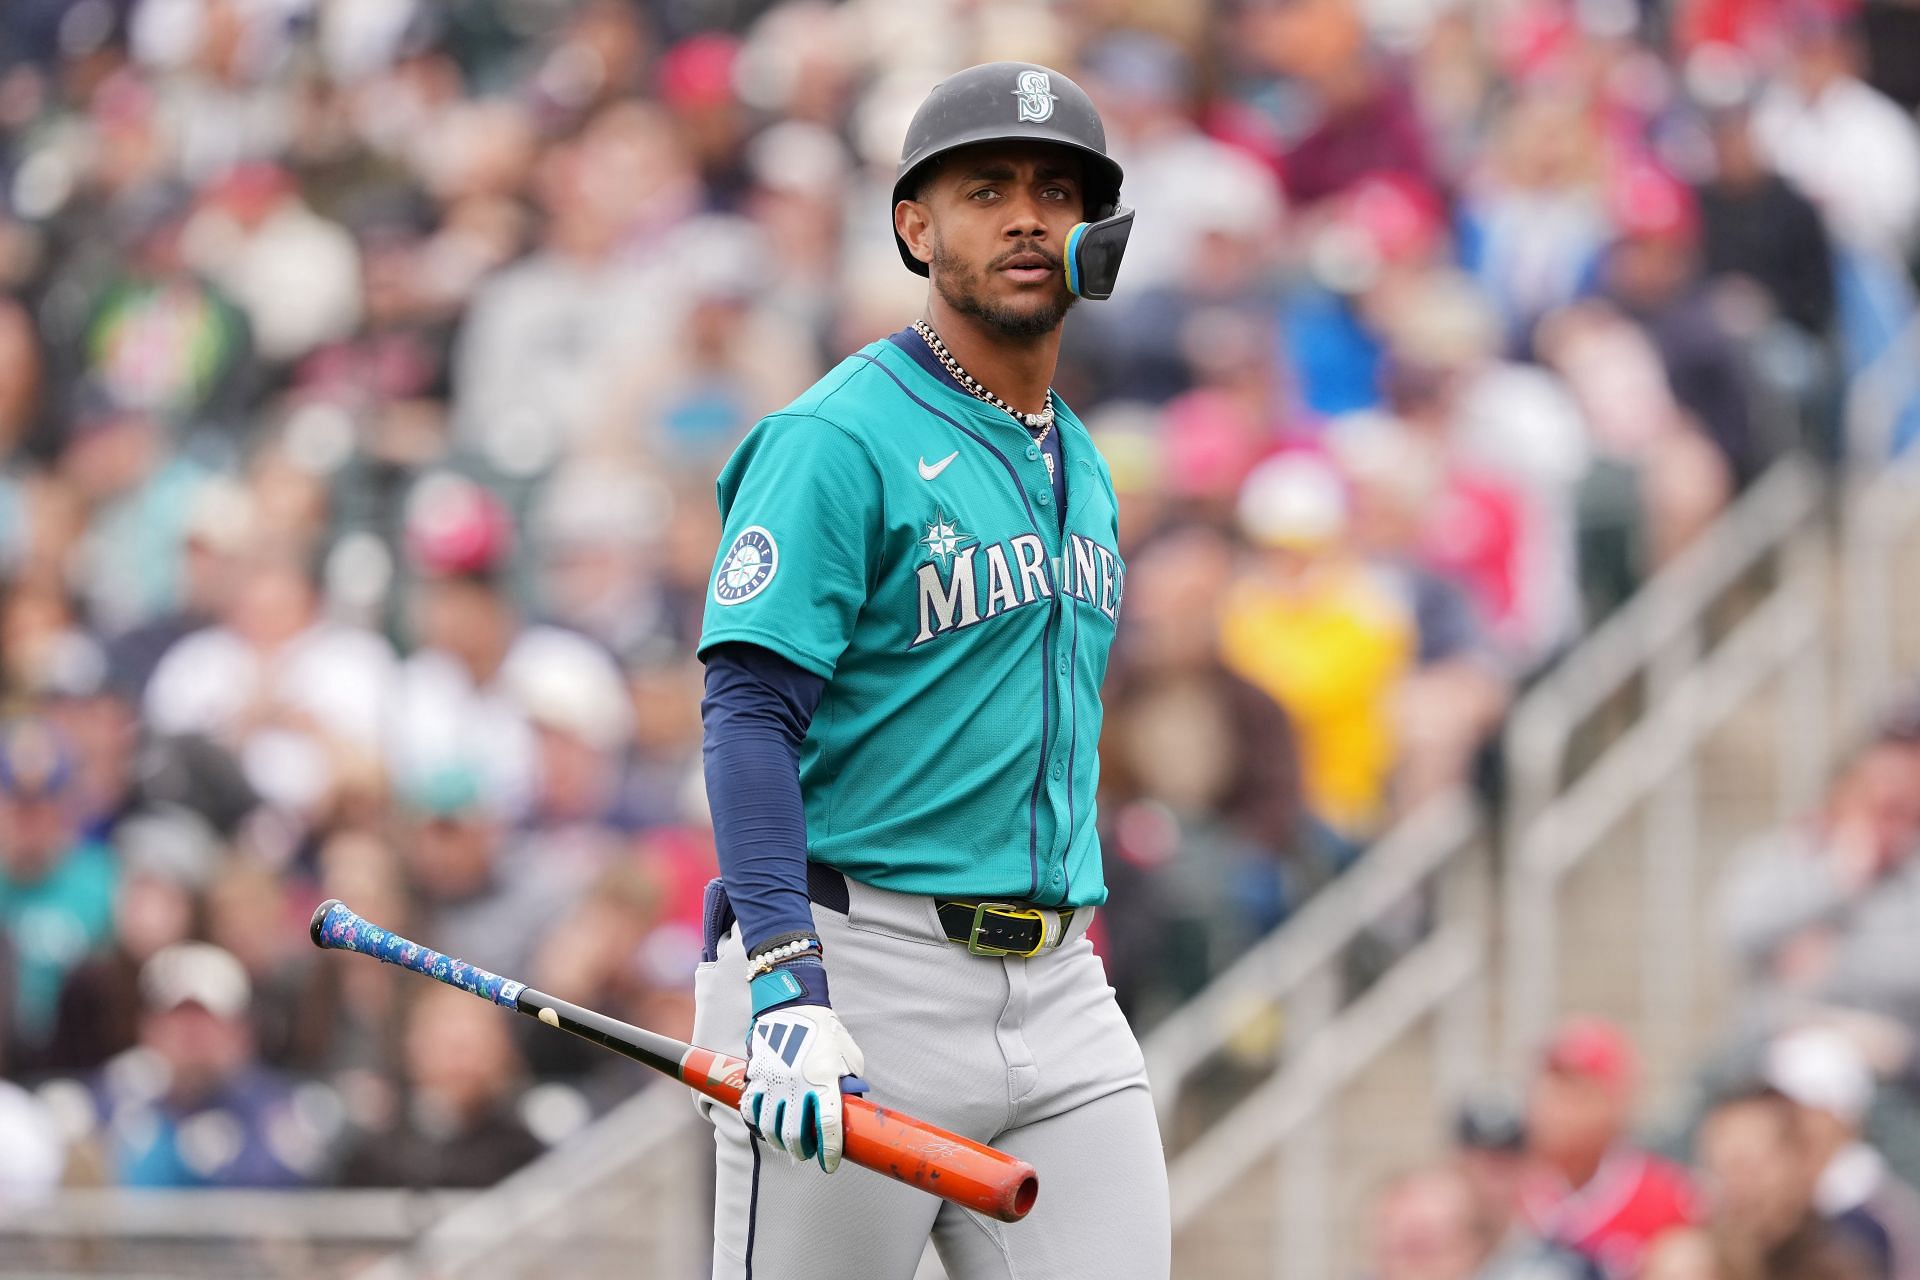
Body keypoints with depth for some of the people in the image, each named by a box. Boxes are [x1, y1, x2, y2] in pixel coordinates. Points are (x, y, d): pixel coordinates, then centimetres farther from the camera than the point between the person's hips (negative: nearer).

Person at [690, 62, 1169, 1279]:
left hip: (1056, 995, 7)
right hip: (859, 977, -7)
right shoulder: (836, 441, -8)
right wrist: (786, 981, -27)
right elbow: (752, 710, -16)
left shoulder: (1079, 461, 18)